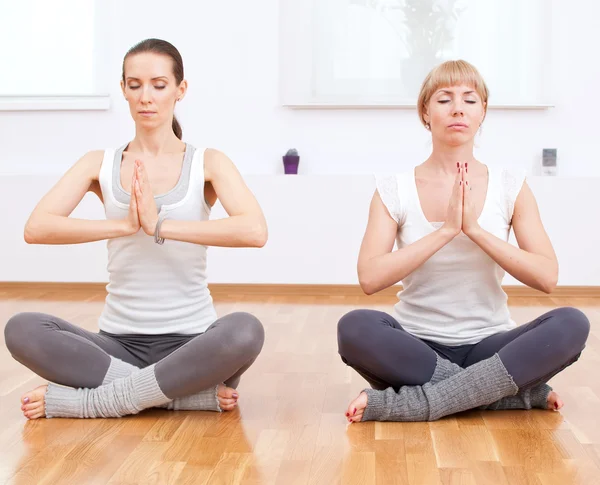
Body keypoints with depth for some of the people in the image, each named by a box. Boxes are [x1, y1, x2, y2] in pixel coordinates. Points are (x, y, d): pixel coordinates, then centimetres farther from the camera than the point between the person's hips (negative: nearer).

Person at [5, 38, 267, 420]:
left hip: (190, 341, -2)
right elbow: (36, 227, -11)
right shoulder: (100, 164, 5)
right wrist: (124, 225, -21)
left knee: (246, 331, -34)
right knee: (22, 330, -25)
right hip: (119, 341, 2)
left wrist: (161, 225, -22)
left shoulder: (208, 163, -1)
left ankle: (96, 400, -21)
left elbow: (254, 231, -20)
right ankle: (196, 393, -22)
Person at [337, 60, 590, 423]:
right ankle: (522, 391, -22)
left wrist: (475, 228, -17)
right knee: (355, 327, -33)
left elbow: (547, 277, -8)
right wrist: (445, 230, -20)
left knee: (571, 324, -27)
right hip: (417, 346, 0)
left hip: (488, 346, 1)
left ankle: (411, 403, -27)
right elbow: (370, 278, -15)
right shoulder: (394, 190, -1)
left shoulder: (511, 185, 2)